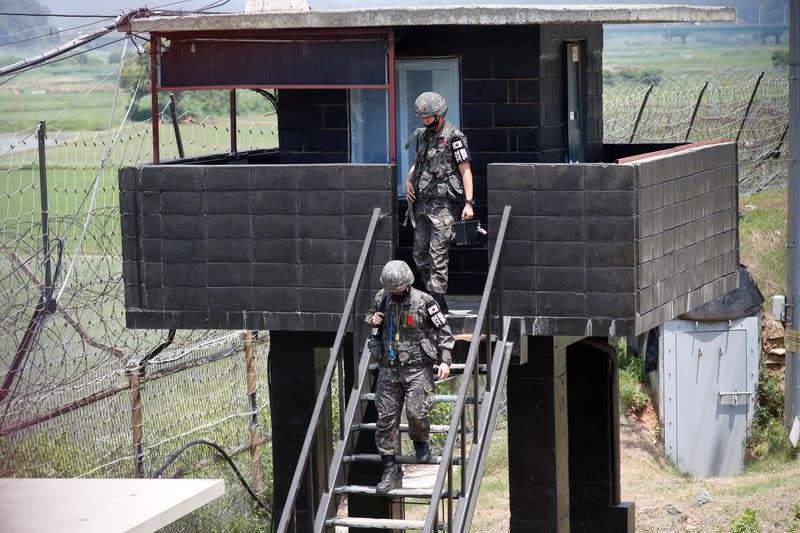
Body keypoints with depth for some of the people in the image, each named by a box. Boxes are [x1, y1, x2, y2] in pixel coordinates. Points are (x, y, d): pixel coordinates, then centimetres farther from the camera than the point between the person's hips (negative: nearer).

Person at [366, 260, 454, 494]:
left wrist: (445, 360, -10)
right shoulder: (381, 299, 5)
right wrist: (372, 321, 0)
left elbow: (444, 332, -1)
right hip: (389, 368, 4)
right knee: (386, 418, -1)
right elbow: (369, 318, 25)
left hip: (418, 369, -4)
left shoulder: (424, 302, -7)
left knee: (416, 413, -15)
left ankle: (420, 442, 21)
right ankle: (390, 468, 7)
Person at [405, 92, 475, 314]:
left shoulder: (454, 138, -8)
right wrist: (408, 179, 8)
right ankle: (432, 295, 19)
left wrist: (468, 202, -17)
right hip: (422, 203, 8)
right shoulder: (423, 135, 14)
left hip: (443, 205, -8)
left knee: (438, 255, -10)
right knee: (420, 254, 9)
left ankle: (439, 303, -9)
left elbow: (465, 170, -10)